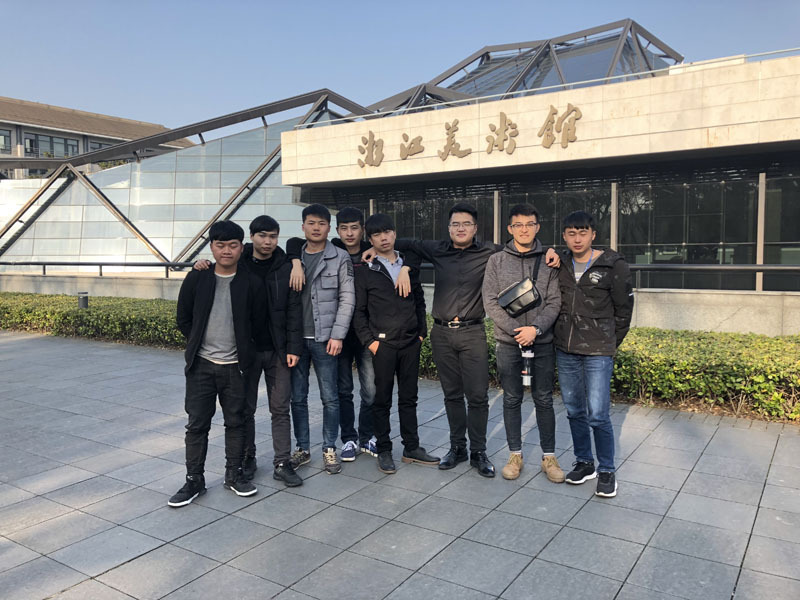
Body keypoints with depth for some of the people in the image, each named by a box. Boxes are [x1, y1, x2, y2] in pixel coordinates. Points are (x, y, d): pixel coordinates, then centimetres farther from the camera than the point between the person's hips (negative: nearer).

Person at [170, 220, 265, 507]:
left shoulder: (251, 284, -3)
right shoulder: (196, 279, -1)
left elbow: (258, 322, 3)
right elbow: (183, 318, 7)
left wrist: (242, 350, 4)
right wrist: (198, 344, 7)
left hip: (235, 366, 0)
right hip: (201, 365, 0)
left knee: (236, 422, 11)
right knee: (197, 424, 5)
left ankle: (234, 474, 25)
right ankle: (194, 480, 18)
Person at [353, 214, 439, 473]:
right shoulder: (365, 272, -1)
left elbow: (419, 301, 15)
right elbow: (358, 311, -2)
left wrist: (422, 332, 7)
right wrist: (369, 341, -9)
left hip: (411, 344, 4)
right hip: (382, 345, -3)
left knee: (409, 398, 12)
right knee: (382, 400, 5)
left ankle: (411, 447, 22)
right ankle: (384, 450, 16)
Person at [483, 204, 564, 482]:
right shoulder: (497, 261, 3)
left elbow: (554, 302, -2)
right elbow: (490, 302, -3)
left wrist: (535, 328, -16)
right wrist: (515, 329, -13)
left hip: (542, 342, 0)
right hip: (508, 342, 0)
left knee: (544, 400, 7)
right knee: (512, 399, 8)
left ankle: (548, 456, 19)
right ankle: (515, 455, 21)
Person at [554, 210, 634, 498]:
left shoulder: (613, 265, -6)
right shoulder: (560, 262, 4)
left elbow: (624, 308, 1)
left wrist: (610, 343, 5)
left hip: (597, 352, -4)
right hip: (565, 350, 4)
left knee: (598, 415, -5)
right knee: (574, 411, 12)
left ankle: (606, 471, 13)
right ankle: (584, 462, 29)